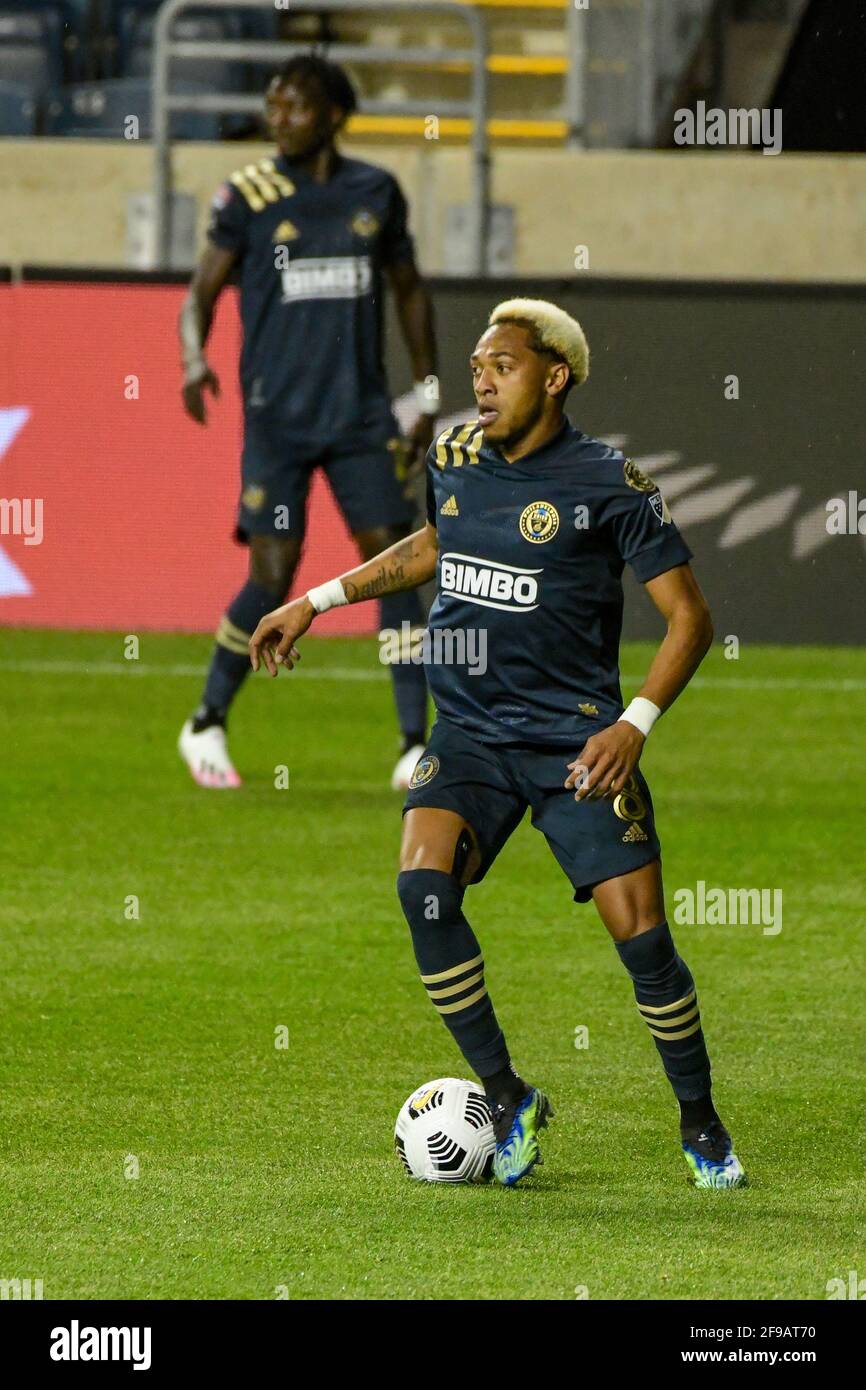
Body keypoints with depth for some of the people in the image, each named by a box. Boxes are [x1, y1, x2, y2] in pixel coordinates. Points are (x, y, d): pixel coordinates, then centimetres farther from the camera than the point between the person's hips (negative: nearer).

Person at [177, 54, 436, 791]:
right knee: (272, 579, -6)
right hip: (277, 417, -2)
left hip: (362, 414, 2)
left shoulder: (376, 193, 7)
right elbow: (201, 292, 0)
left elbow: (409, 289, 18)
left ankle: (416, 745, -4)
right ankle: (207, 725, 15)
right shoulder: (248, 197, -1)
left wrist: (428, 394, 14)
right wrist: (194, 357, -20)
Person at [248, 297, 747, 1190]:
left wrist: (635, 724, -17)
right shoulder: (453, 459, 6)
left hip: (574, 742, -4)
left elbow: (688, 616, -6)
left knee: (641, 934, -9)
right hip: (469, 737, 4)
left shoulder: (608, 484, -9)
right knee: (422, 885, -22)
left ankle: (700, 1125, 14)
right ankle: (506, 1099, -8)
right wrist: (317, 601, 25)